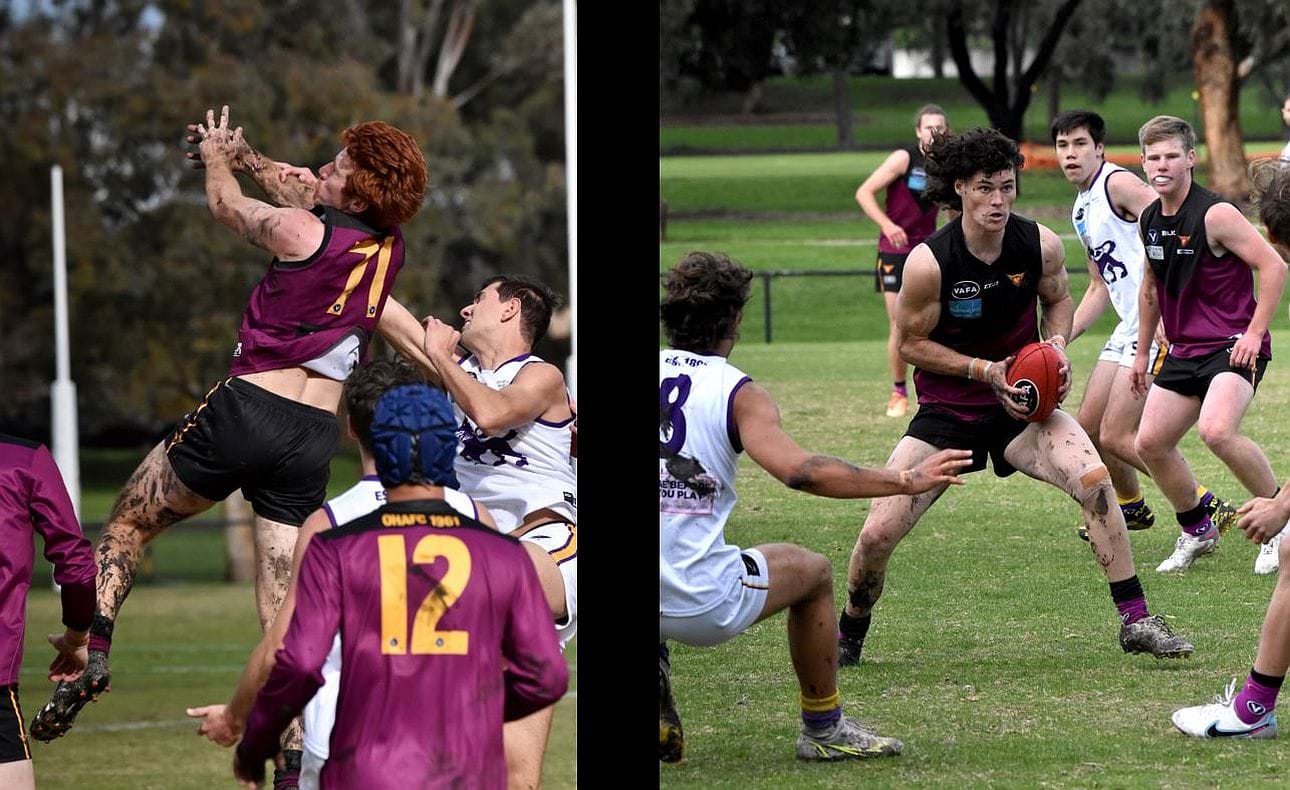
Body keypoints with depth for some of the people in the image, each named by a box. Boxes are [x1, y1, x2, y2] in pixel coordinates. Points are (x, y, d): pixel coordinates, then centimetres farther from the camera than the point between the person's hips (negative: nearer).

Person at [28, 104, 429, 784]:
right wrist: (250, 158, 41)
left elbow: (226, 206, 12)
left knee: (127, 523, 17)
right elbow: (309, 195, 27)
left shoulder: (301, 232, -11)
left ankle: (93, 645, 1)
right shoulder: (389, 247, 6)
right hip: (315, 437, 5)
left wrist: (217, 157, 33)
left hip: (246, 408, -5)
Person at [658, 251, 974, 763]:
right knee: (813, 573, 25)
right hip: (703, 608, -4)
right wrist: (906, 481, -12)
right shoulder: (738, 394, -5)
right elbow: (799, 471, -19)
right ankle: (823, 730, 34)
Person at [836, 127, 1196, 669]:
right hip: (946, 410, -1)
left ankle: (1135, 622, -15)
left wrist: (1056, 347, -9)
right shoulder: (928, 262, -19)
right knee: (877, 534, -10)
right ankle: (850, 634, 21)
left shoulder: (1040, 245, -11)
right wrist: (986, 371, -18)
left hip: (1021, 404, 1)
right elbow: (911, 343, -7)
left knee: (1096, 479, -26)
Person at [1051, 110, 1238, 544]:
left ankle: (1207, 509, -4)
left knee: (1117, 437, -11)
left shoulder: (1119, 183, -11)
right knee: (1088, 427, 15)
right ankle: (1132, 508, 36)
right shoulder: (1082, 209, 18)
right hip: (1129, 328, 10)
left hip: (1160, 326, -10)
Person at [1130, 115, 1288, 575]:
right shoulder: (1149, 221, 8)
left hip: (1233, 345, -8)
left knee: (1216, 430, -30)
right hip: (1185, 349, 8)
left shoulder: (1215, 215, -16)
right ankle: (1197, 532, 24)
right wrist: (1142, 352, 26)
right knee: (1150, 442, 4)